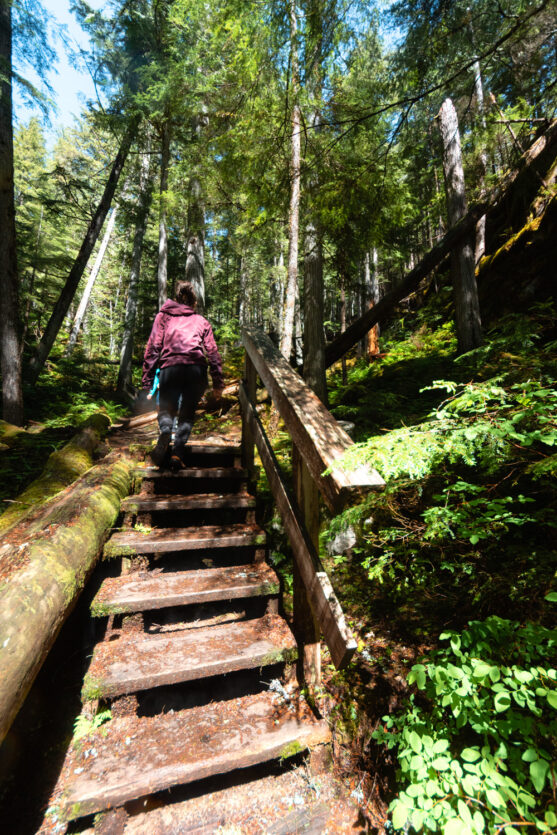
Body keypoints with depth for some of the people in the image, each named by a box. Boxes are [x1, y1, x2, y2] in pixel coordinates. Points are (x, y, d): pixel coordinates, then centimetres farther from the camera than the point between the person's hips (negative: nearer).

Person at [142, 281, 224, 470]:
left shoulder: (163, 316, 23)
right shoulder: (201, 321, 24)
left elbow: (153, 348, 11)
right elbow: (213, 352, 15)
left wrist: (147, 381, 9)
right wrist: (218, 384, 13)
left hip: (170, 367, 0)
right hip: (197, 369, 1)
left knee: (166, 410, 14)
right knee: (187, 413, 13)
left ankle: (165, 433, -20)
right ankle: (178, 453, -7)